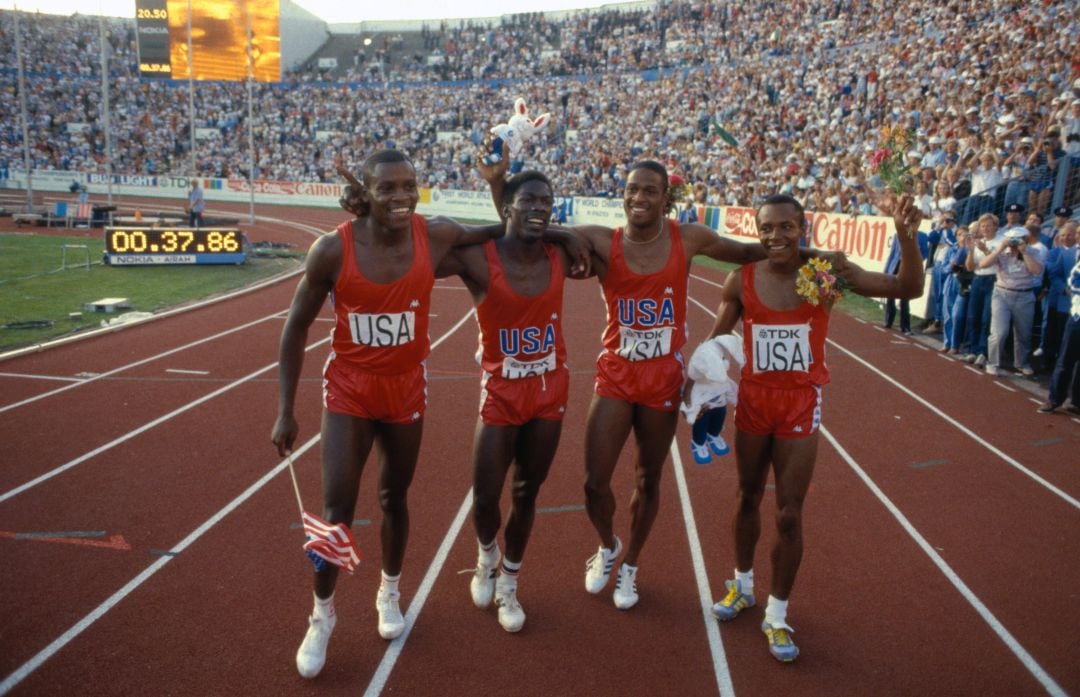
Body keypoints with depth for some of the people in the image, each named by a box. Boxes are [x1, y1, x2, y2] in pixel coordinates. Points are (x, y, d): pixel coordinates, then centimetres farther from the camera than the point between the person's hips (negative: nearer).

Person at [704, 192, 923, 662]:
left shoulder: (826, 271, -11)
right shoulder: (742, 280, -8)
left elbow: (908, 289, -11)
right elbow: (718, 337, 4)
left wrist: (906, 236, -27)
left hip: (801, 404, -1)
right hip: (753, 399, 2)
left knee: (789, 515, 3)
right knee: (748, 498, 18)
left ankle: (777, 614, 23)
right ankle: (742, 585, 42)